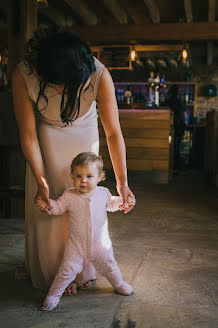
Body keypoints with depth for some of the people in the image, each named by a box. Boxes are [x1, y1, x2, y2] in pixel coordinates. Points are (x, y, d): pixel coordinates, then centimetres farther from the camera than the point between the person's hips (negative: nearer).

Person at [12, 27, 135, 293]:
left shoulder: (99, 74, -32)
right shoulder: (23, 75, -31)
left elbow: (113, 133, -25)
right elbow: (28, 134, -22)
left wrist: (122, 182, -23)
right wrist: (41, 181, -23)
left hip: (84, 138, 0)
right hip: (47, 141, 0)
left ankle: (82, 269, 30)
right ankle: (54, 272, 24)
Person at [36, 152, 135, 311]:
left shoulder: (103, 193, -6)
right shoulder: (69, 196, -15)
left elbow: (111, 204, 15)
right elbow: (58, 207, -4)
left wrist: (122, 201, 0)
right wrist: (49, 204, -25)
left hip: (101, 243, 2)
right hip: (77, 244, -2)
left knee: (109, 267, 20)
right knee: (67, 270, -4)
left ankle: (119, 283, 49)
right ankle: (54, 293, 17)